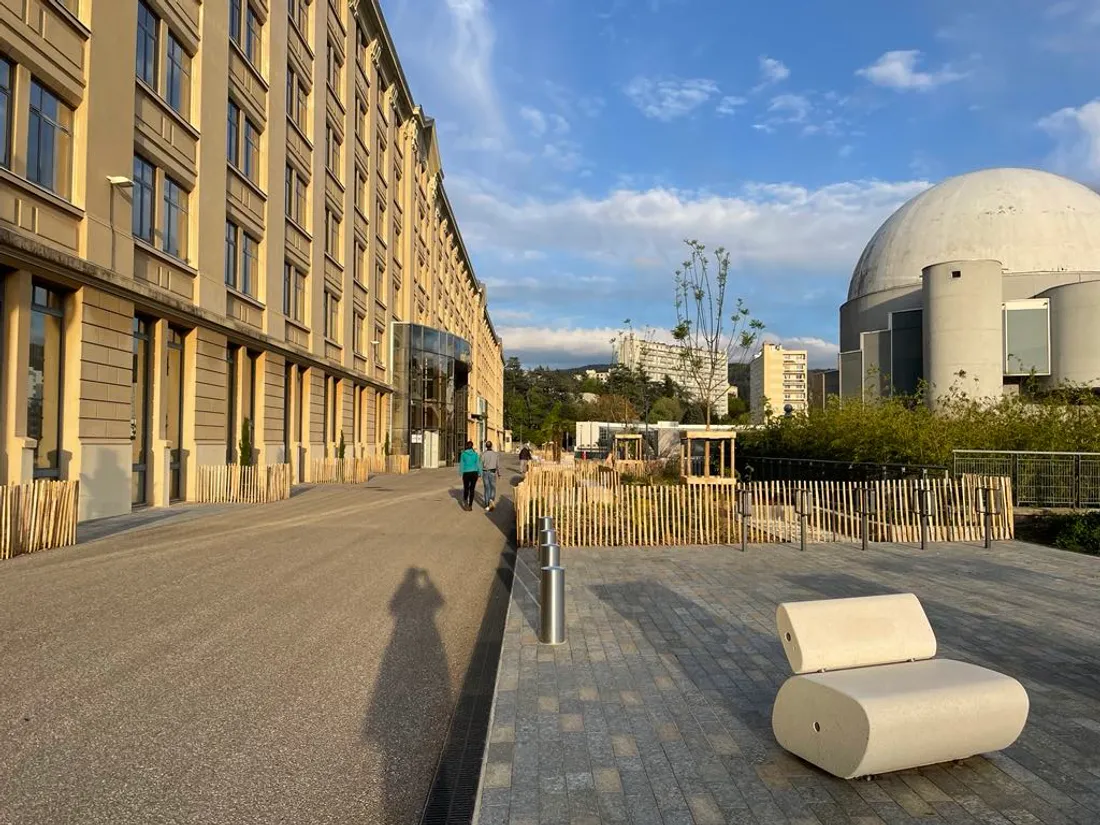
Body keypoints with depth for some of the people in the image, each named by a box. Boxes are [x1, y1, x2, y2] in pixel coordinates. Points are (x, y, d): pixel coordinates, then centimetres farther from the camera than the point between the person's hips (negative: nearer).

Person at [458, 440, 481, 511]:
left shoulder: (463, 454, -4)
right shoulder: (475, 454, -2)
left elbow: (461, 464, -2)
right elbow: (478, 464, -2)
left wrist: (460, 473, 8)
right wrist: (480, 473, 7)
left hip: (466, 473, -1)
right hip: (474, 473, 1)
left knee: (466, 488, 15)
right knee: (472, 489, 7)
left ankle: (465, 503, -1)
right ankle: (470, 506, 5)